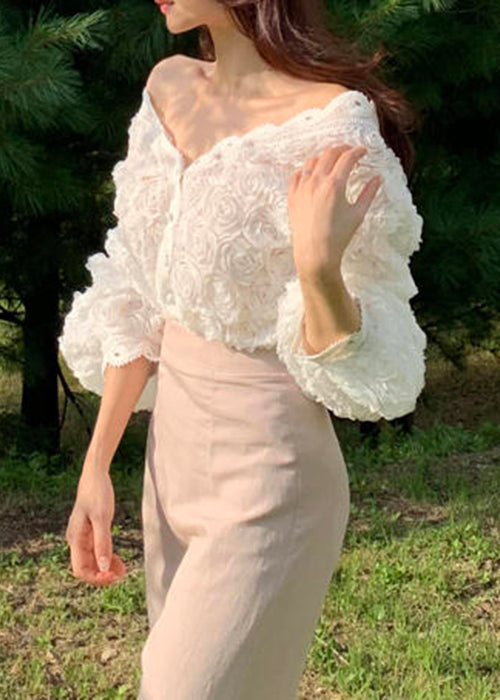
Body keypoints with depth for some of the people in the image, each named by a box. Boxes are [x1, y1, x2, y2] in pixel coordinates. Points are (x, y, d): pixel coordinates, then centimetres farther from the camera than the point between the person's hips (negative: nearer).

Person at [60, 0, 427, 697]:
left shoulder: (330, 124, -17)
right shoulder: (170, 86, 4)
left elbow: (357, 362, -13)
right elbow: (139, 304, 9)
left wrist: (320, 267, -33)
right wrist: (96, 466, 9)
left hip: (266, 478, -7)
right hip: (172, 454, 7)